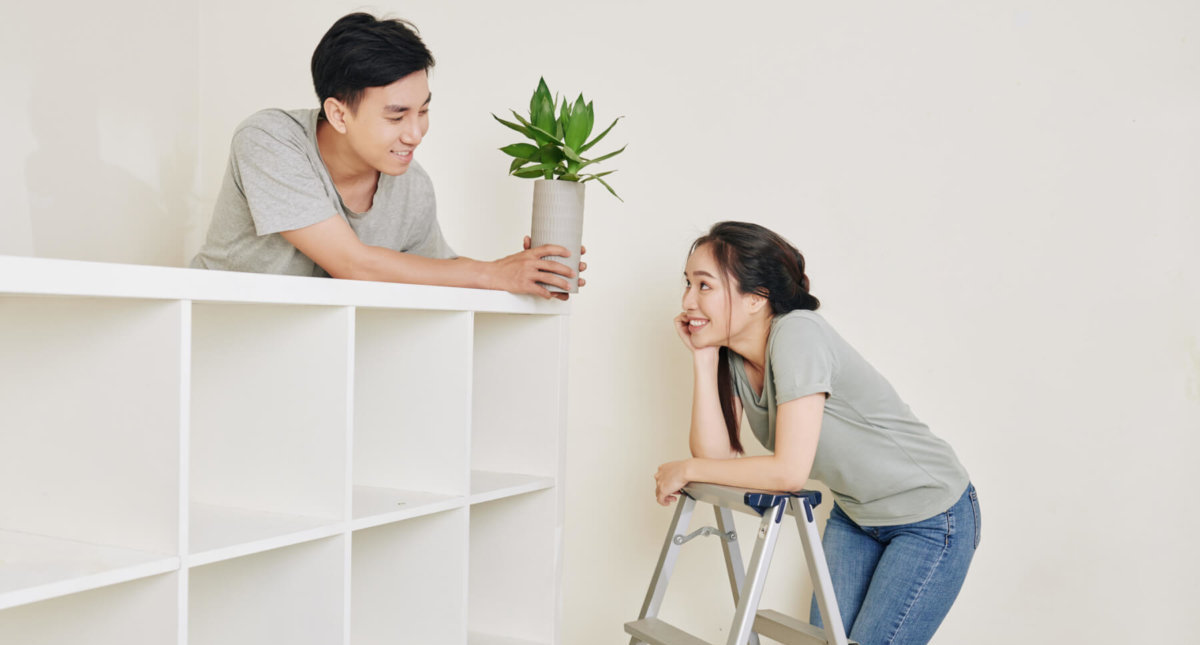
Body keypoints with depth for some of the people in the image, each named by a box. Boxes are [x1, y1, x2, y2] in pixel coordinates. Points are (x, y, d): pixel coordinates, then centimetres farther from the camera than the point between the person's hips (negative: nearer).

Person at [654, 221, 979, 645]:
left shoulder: (797, 334, -29)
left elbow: (789, 471, -32)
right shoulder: (731, 355, -5)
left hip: (931, 518, -7)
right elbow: (716, 454, -13)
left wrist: (687, 469, -21)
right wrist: (703, 358, -17)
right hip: (854, 514, 8)